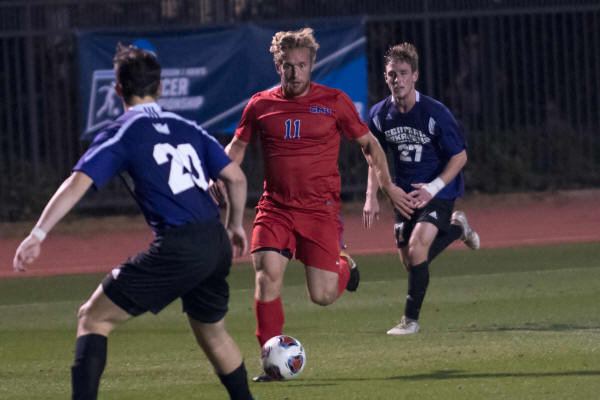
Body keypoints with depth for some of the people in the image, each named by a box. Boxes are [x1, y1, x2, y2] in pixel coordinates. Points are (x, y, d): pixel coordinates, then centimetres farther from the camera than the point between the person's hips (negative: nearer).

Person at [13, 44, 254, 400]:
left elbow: (78, 184, -10)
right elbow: (236, 177, 15)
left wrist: (38, 235, -13)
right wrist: (236, 225, 31)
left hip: (177, 250, -6)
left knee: (93, 318, 2)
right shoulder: (188, 129, 17)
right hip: (217, 245, 6)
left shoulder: (122, 134, 1)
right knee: (212, 333, 28)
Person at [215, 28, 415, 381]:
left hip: (320, 209, -2)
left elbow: (368, 143, 11)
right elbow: (237, 147, 17)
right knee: (267, 275, -19)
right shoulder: (261, 105, 4)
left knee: (322, 297, -6)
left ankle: (344, 267, 31)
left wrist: (388, 185, 8)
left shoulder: (334, 102, 0)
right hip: (275, 208, 2)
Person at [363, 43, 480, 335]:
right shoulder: (379, 114, -5)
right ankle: (456, 228, 35)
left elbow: (459, 156, -13)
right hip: (406, 193, 6)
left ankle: (411, 319, -10)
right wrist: (371, 197, 0)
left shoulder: (435, 113, -19)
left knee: (417, 247, -23)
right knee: (409, 261, 7)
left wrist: (433, 188, -25)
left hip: (440, 191, -6)